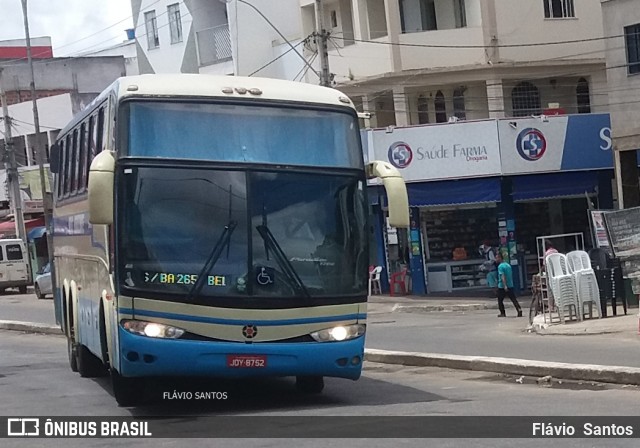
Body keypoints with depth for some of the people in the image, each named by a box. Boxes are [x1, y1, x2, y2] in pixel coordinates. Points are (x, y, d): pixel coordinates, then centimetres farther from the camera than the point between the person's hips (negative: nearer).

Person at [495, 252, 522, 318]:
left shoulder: (500, 266, -12)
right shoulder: (508, 265, 12)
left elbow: (503, 276, -22)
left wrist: (505, 286, -29)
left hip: (502, 286, -6)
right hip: (510, 285, 6)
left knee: (500, 300, 9)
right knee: (513, 299, 1)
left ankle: (502, 313, 13)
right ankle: (519, 309, -17)